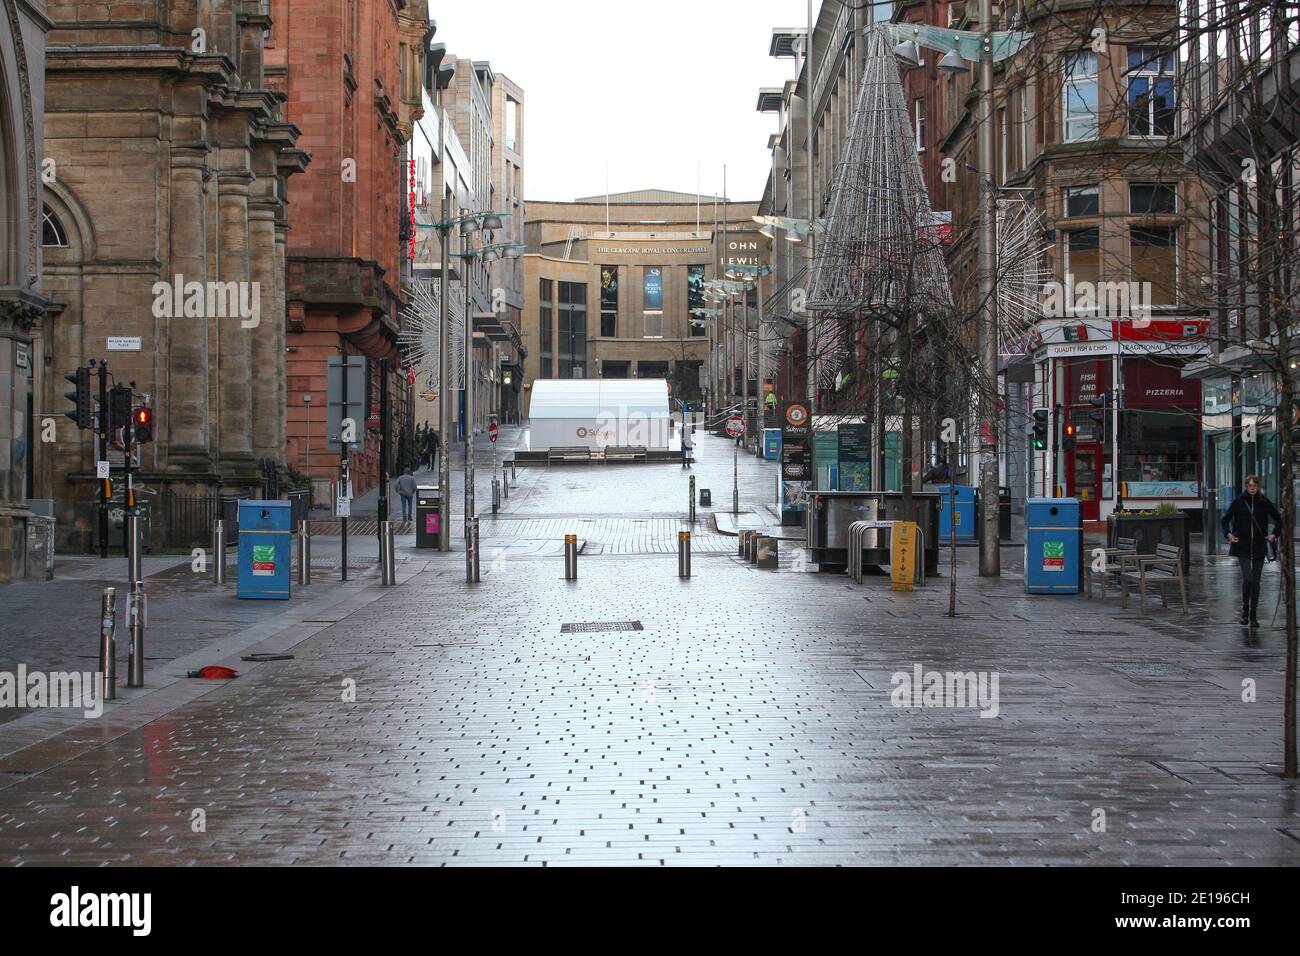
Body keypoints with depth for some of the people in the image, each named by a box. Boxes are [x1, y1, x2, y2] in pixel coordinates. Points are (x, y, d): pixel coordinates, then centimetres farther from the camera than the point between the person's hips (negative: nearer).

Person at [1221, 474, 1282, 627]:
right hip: (1242, 547, -2)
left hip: (1259, 547, 2)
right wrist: (1228, 534, -3)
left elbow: (1278, 518, 14)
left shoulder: (1264, 503, 2)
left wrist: (1274, 534, 4)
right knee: (1247, 578, -15)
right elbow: (1225, 519, 9)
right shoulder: (1239, 502, -1)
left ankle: (1253, 616, 11)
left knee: (1255, 581, 4)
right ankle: (1245, 610, 5)